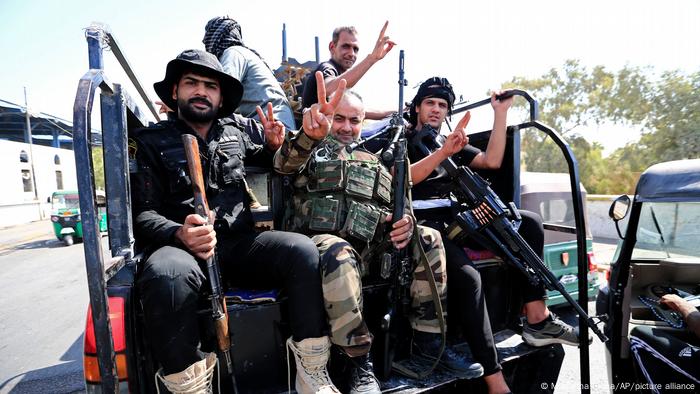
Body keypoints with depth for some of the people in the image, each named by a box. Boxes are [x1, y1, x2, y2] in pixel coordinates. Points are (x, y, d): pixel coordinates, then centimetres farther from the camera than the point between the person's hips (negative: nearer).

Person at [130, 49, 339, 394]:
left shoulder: (237, 131, 18)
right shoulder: (151, 141, 11)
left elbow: (272, 162, 36)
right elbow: (141, 213, 2)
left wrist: (275, 146, 10)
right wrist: (179, 234, -21)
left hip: (241, 244, 3)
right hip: (181, 246, -2)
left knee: (302, 250, -25)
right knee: (167, 273, -37)